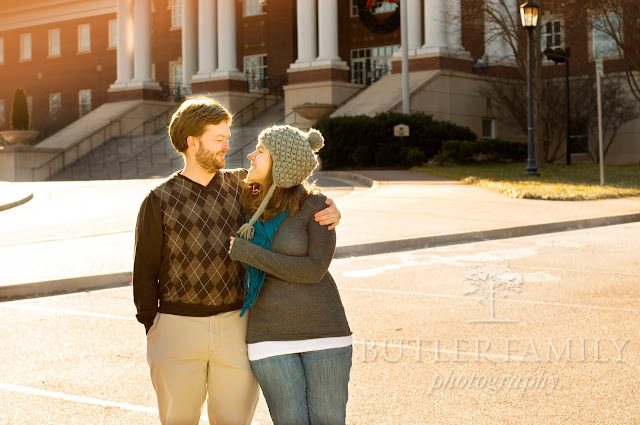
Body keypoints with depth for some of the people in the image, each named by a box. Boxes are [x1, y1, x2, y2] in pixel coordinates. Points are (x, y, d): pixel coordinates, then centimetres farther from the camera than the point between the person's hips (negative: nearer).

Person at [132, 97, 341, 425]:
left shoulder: (240, 186, 7)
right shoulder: (159, 201, -1)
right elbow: (145, 271, 2)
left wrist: (328, 210, -5)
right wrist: (152, 331, -1)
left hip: (235, 325, 2)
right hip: (178, 326, -2)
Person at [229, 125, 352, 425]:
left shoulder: (317, 206, -8)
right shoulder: (249, 205, 5)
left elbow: (314, 271, -17)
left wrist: (249, 253, -17)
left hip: (322, 330, -2)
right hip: (271, 335, 3)